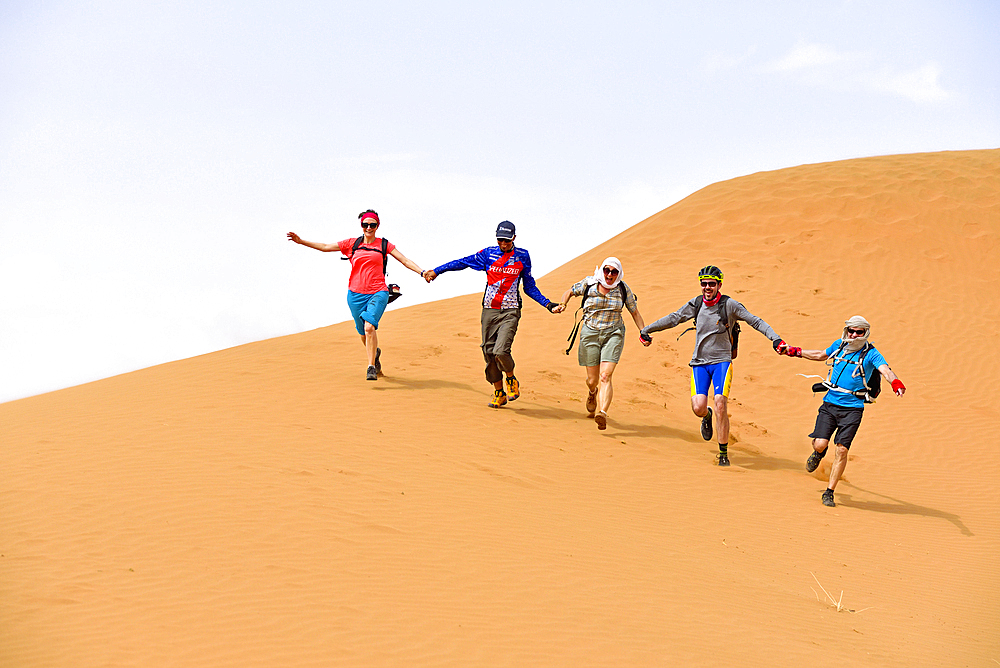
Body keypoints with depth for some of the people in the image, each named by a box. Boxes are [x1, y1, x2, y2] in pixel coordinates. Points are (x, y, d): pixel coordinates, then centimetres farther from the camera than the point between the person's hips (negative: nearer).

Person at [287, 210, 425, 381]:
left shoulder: (384, 244, 6)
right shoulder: (352, 244, 9)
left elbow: (405, 260, 2)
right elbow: (325, 247, 13)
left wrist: (421, 272, -12)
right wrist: (301, 241, 9)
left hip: (378, 293, -3)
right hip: (356, 294, 3)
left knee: (369, 326, -23)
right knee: (363, 332, 11)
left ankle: (371, 367, -17)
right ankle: (375, 353, 42)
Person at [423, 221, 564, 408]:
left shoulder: (522, 257, 4)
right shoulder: (488, 254, 5)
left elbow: (530, 287, 13)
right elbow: (462, 262, 11)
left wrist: (548, 304, 6)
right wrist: (436, 271, 9)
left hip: (510, 312, -2)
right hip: (489, 311, 2)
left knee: (501, 352, -20)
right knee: (489, 353, 2)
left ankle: (511, 379, 10)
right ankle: (499, 393, 18)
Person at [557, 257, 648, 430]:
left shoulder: (623, 289, -2)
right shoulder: (589, 284, -4)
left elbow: (635, 312, 10)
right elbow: (570, 292, 13)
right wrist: (562, 304, -6)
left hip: (613, 333, -1)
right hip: (590, 333, 1)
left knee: (605, 376, -20)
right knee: (592, 379, 7)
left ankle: (602, 413, -33)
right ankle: (592, 392, 45)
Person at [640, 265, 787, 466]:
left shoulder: (729, 305, -7)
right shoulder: (696, 304, 4)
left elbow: (755, 321, -8)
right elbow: (673, 318, 16)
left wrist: (775, 338, -20)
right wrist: (647, 329, 20)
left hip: (722, 361, -3)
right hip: (699, 362, 3)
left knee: (720, 405, -17)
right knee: (698, 407, -13)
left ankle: (723, 454, -4)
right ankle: (706, 417, 28)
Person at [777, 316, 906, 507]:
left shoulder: (871, 354, -7)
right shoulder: (839, 345, 7)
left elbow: (885, 370, -24)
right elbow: (821, 355, 27)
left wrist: (895, 382, -46)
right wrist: (795, 352, 33)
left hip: (852, 408, -3)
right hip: (830, 404, 3)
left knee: (842, 450, -8)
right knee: (820, 444, -9)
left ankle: (829, 493, 5)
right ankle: (819, 454, 31)